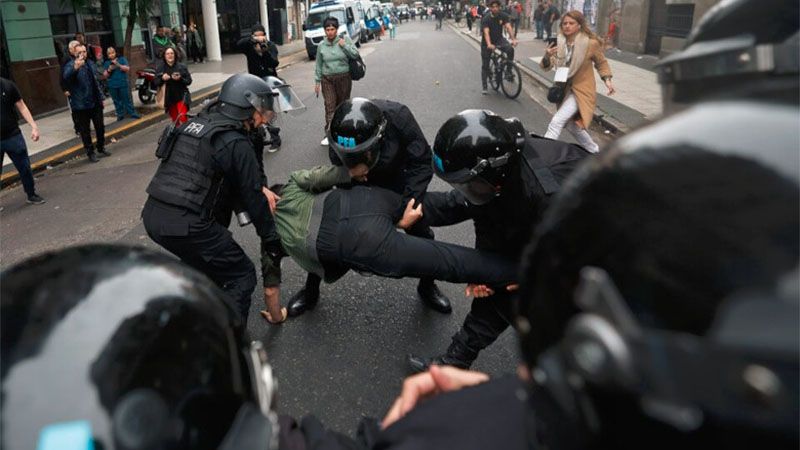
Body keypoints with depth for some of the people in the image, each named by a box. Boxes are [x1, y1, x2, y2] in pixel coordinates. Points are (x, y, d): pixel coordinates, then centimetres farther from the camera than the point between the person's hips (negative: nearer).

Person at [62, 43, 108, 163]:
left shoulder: (89, 64, 11)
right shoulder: (70, 65, -12)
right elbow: (66, 75, -37)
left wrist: (101, 97, 16)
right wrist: (75, 68, -58)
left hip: (95, 103, 6)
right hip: (81, 105, -6)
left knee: (100, 127, 14)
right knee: (85, 130, 3)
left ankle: (101, 148, 30)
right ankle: (90, 152, 12)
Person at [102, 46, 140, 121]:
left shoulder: (122, 59, 2)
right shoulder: (106, 63, 7)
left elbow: (127, 69, -8)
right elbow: (105, 75, 5)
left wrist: (118, 65, -21)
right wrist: (109, 70, -14)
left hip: (123, 84, -2)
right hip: (112, 86, 3)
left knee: (127, 99, 1)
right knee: (117, 101, 7)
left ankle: (132, 113, 7)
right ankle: (120, 115, 14)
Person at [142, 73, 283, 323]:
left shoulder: (194, 123, 14)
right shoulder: (236, 143, -10)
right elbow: (252, 198, -5)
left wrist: (260, 188, 13)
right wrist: (272, 243, 5)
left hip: (151, 216, 9)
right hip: (185, 225, -9)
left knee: (207, 260, 32)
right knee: (242, 277, 7)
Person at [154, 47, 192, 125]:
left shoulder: (181, 67, -3)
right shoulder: (160, 68, 2)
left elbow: (189, 81, -2)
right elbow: (156, 83, 1)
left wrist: (180, 79, -21)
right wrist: (162, 78, -19)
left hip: (181, 96, -3)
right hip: (169, 98, 3)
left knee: (183, 118, -16)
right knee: (174, 119, 13)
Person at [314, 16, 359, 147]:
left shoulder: (345, 39, -1)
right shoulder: (322, 46, 4)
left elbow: (355, 54, -4)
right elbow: (318, 65, 10)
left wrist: (344, 46, -15)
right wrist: (317, 82, 10)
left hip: (344, 78, 0)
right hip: (327, 79, 0)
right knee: (330, 106, -8)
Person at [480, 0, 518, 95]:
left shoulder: (503, 16, -13)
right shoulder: (486, 19, -21)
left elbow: (508, 27, -24)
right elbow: (486, 32, -34)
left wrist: (513, 39, -41)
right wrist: (489, 44, -52)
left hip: (499, 39, 2)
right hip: (487, 42, -1)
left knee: (510, 49, -28)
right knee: (485, 65, 1)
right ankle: (484, 87, 13)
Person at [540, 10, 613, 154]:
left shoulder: (591, 43, -16)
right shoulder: (559, 42, -6)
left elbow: (601, 62, 2)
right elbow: (547, 66, -9)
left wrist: (607, 80, -10)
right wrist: (547, 56, -30)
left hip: (581, 90, -6)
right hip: (564, 89, 6)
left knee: (556, 121, -21)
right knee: (571, 125, 19)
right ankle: (594, 150, 42)